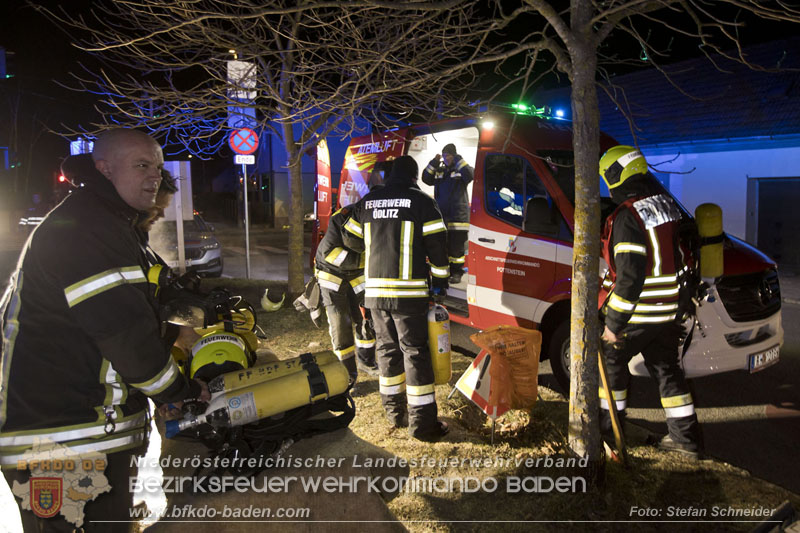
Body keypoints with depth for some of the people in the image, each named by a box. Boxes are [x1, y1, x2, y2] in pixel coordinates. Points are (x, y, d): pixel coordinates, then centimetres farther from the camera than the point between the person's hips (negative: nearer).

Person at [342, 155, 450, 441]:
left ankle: (394, 411, 26)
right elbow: (436, 244, -6)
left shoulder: (368, 202, 10)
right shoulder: (422, 201, -4)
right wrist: (440, 280, 4)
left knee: (387, 348, 16)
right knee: (415, 353, 0)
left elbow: (351, 239, 17)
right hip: (408, 291, -4)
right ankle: (422, 422, 4)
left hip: (375, 291, 5)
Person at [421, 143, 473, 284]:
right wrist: (434, 163, -5)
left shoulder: (461, 169, 1)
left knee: (457, 246, -2)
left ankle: (457, 272, 7)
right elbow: (426, 179, 3)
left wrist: (459, 161, -20)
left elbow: (469, 176, -19)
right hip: (441, 214, 5)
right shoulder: (439, 171, 14)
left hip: (458, 214, -4)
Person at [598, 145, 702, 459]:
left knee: (612, 362, 11)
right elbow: (677, 259, 16)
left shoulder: (628, 216, -21)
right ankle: (686, 437, 23)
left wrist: (614, 322, -19)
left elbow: (629, 277, -25)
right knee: (666, 369, 16)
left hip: (637, 314, -8)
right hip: (667, 312, 8)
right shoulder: (667, 205, 7)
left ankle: (608, 426, 22)